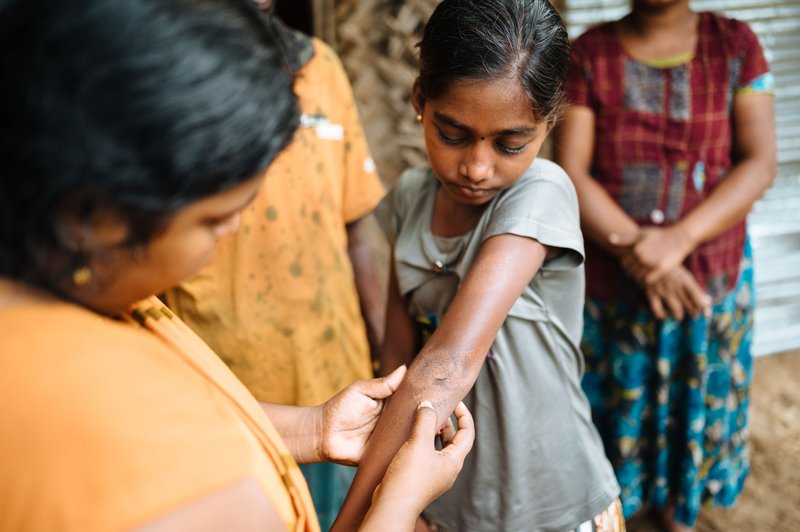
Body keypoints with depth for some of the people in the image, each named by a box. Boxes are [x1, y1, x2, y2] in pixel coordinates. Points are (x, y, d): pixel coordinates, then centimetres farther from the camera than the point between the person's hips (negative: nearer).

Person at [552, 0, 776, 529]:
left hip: (711, 276, 1)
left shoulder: (736, 45, -2)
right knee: (613, 408, 11)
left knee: (696, 406, 17)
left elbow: (760, 163, -8)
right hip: (609, 280, -1)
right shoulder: (588, 54, -5)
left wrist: (679, 238, -22)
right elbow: (571, 173, -10)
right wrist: (634, 251, -23)